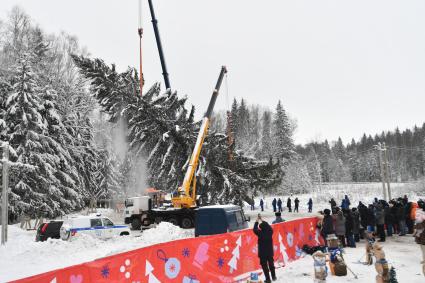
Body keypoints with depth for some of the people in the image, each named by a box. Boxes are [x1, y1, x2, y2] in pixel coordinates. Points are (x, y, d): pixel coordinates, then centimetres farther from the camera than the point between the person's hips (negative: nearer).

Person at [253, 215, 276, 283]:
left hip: (262, 253, -5)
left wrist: (257, 222, 9)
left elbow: (255, 229, -4)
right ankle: (273, 277, 35)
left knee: (264, 265, 5)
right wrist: (262, 221, 19)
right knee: (271, 264, 21)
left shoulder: (260, 233, -21)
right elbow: (268, 227, 11)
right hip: (270, 252, 5)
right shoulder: (270, 231, -10)